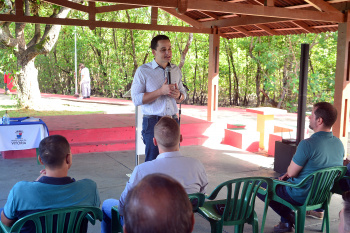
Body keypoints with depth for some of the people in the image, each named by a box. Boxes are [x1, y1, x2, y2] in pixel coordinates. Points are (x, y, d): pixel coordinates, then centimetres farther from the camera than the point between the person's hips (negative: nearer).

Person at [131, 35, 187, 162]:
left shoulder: (176, 70, 12)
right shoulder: (143, 71, -4)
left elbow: (183, 94, 20)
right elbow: (136, 99, -11)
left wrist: (178, 95, -5)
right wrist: (161, 91, -19)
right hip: (153, 122, -4)